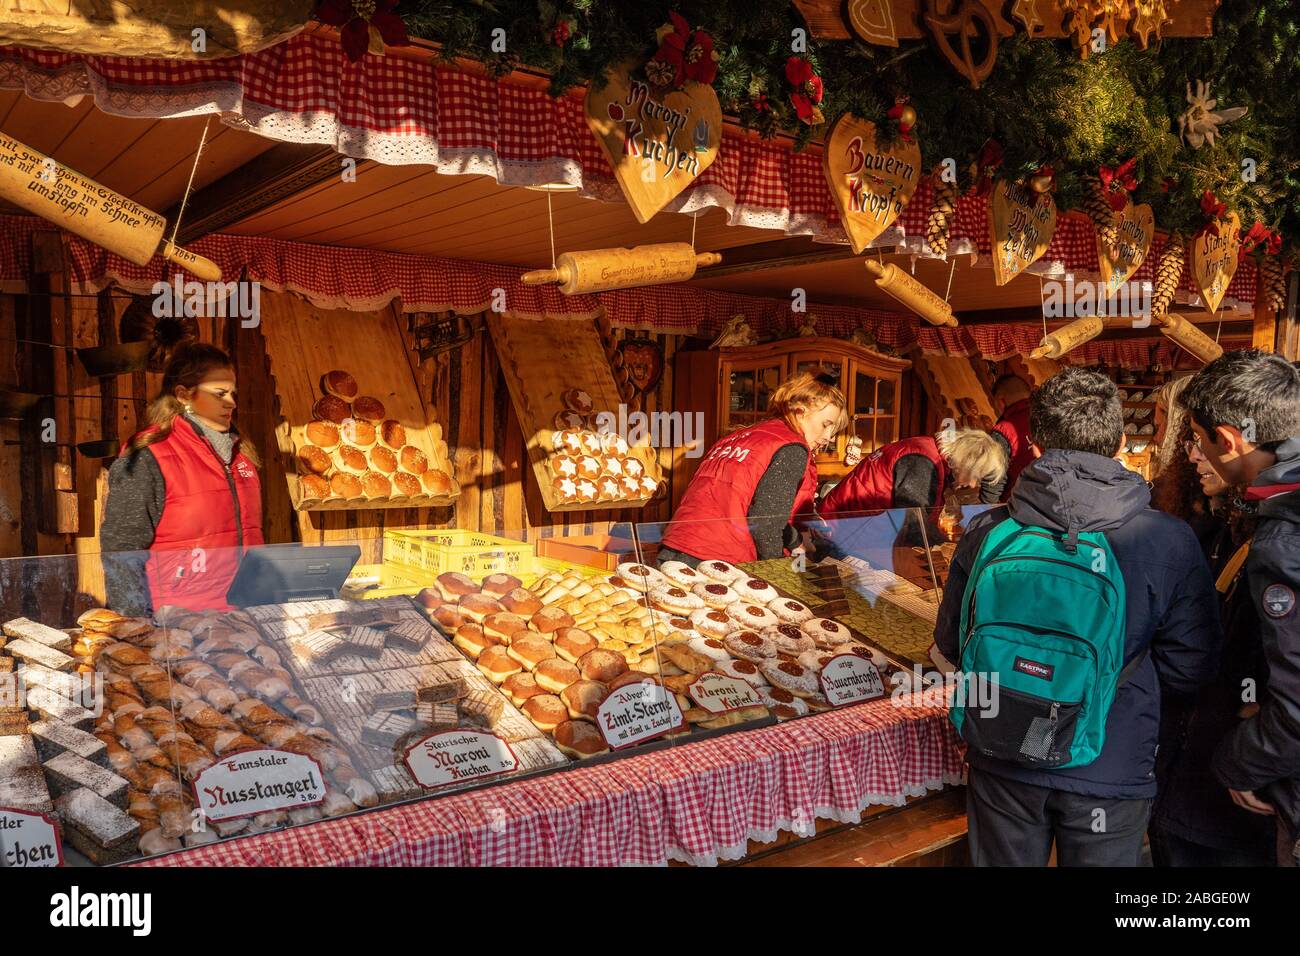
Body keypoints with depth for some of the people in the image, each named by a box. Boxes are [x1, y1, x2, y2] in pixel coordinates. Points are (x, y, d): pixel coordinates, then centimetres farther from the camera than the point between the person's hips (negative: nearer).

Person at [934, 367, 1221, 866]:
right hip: (1110, 771, -1)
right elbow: (1192, 668, -6)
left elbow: (950, 644, 0)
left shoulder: (984, 532, -11)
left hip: (1002, 764, 2)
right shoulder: (1169, 542, -15)